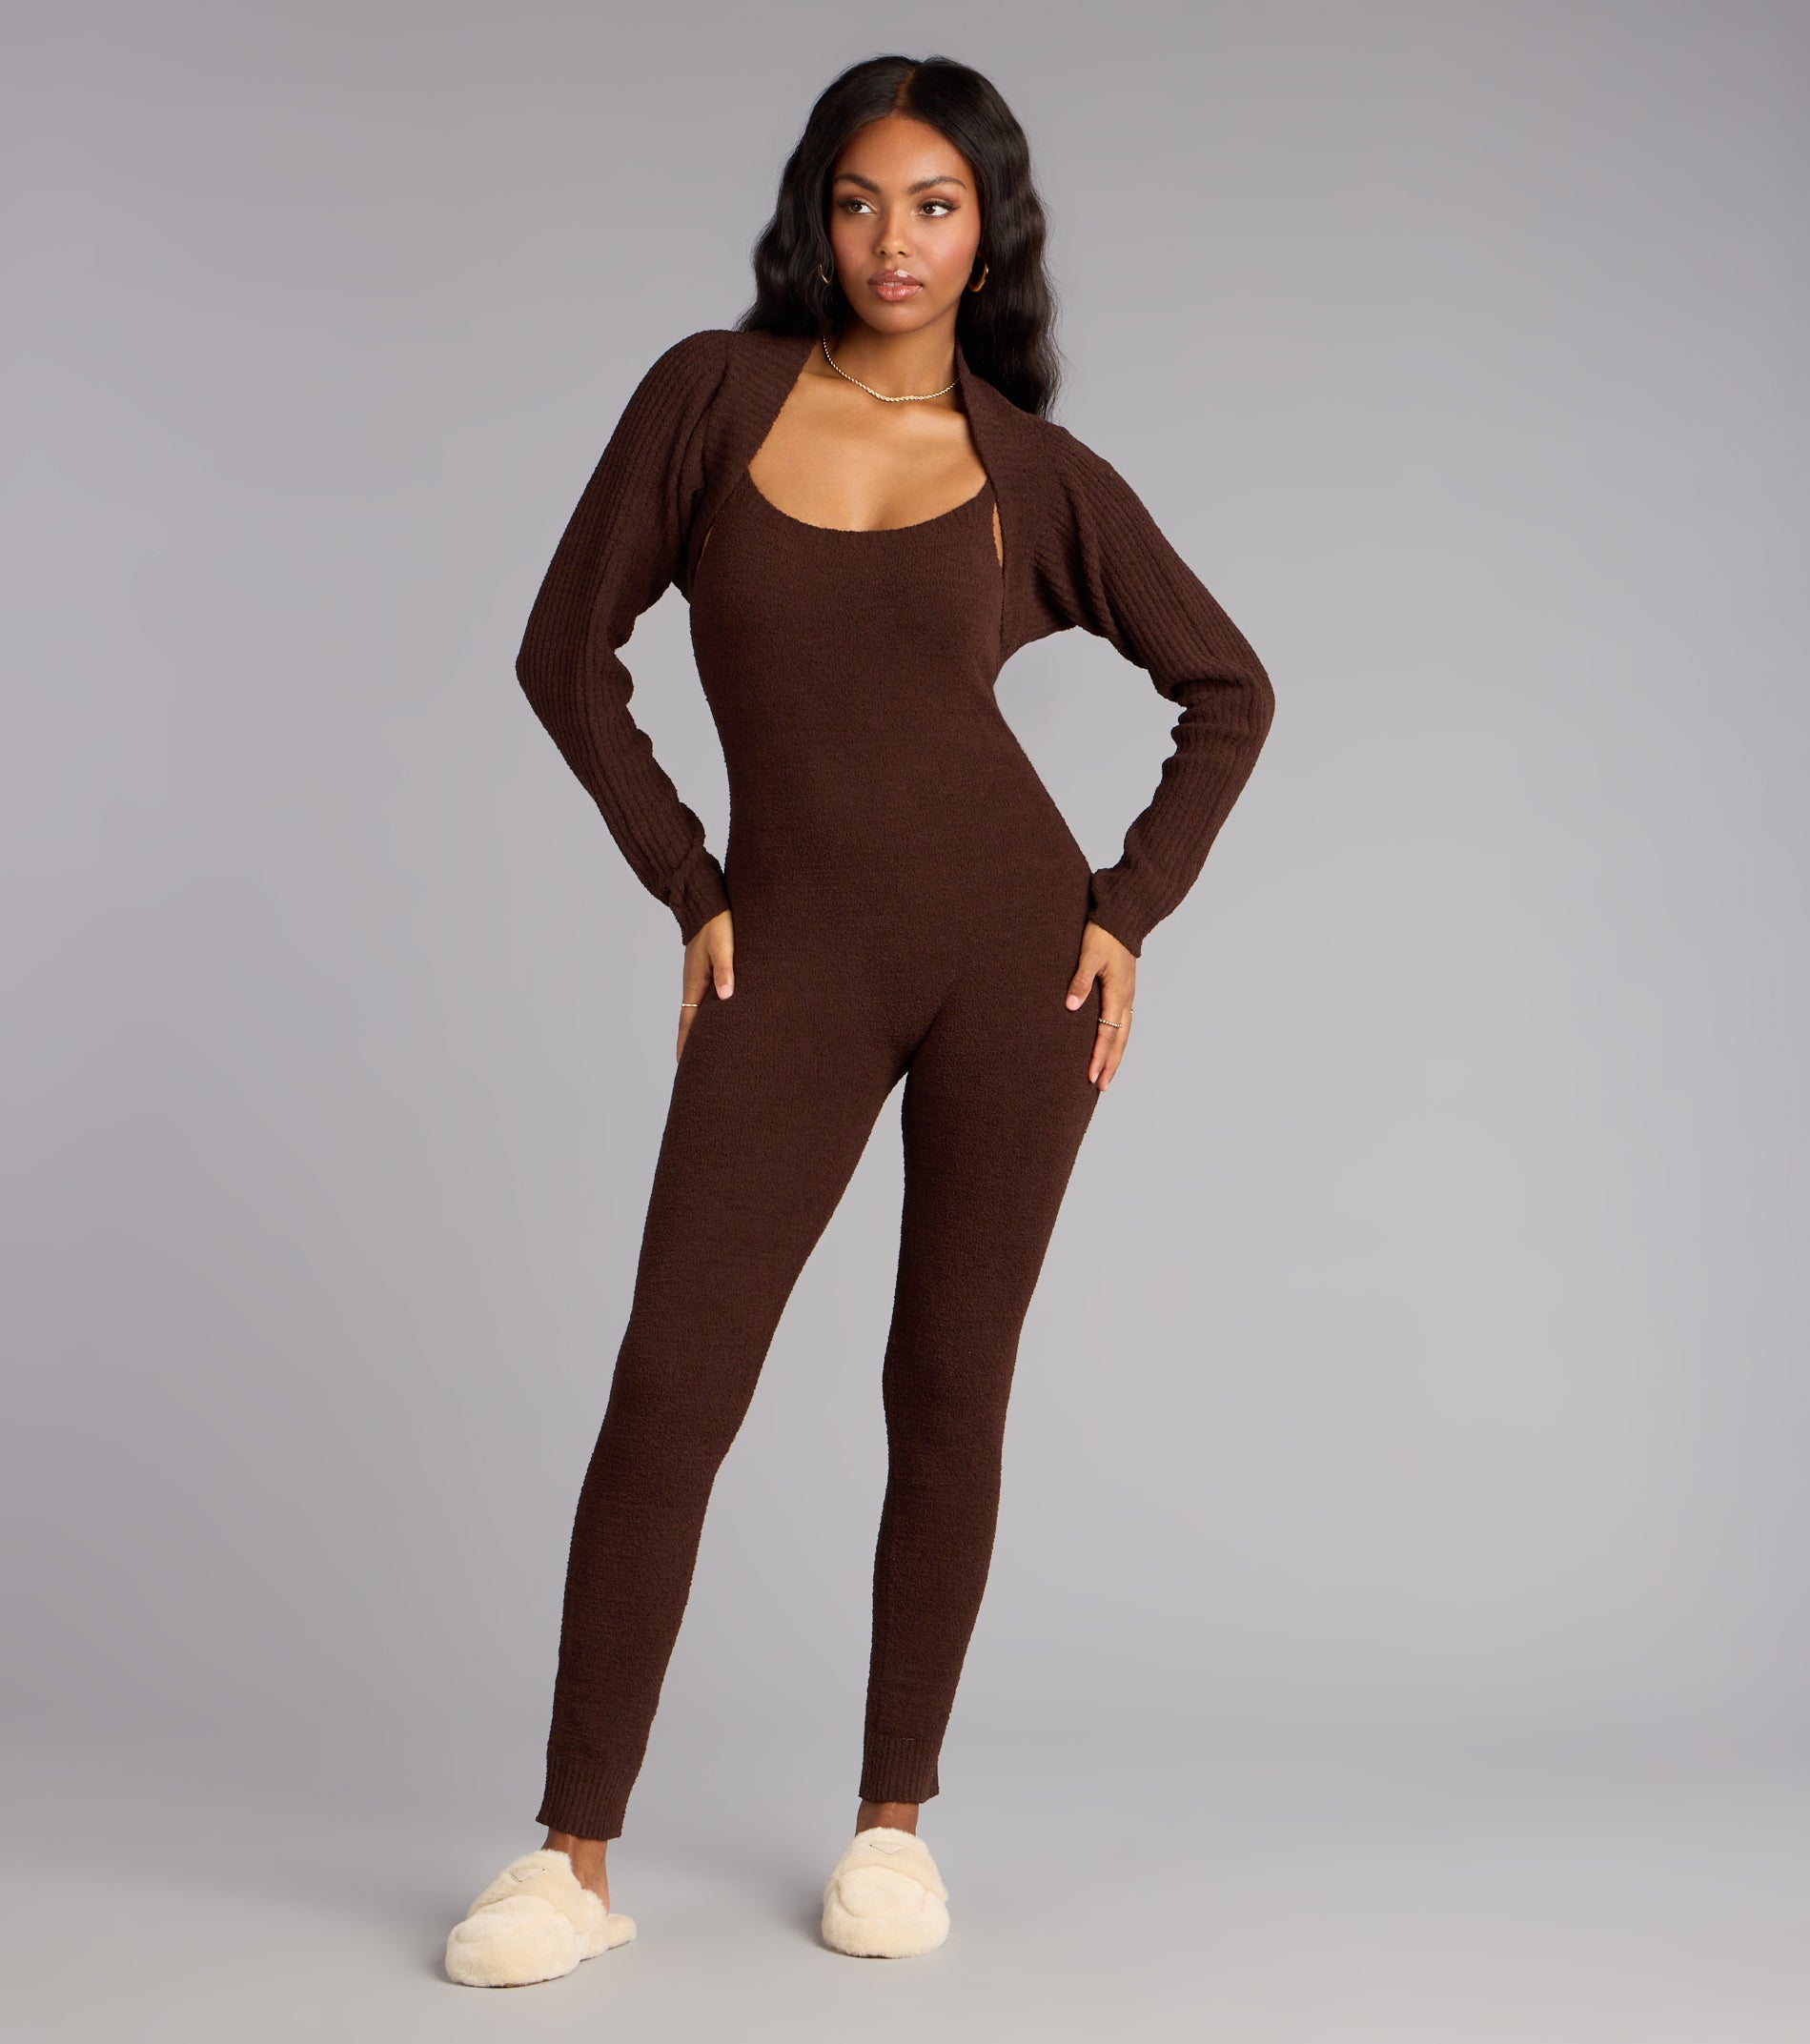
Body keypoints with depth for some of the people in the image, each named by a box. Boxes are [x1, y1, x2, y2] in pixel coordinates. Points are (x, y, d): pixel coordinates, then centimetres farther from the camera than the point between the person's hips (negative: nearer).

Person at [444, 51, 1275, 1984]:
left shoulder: (1035, 471, 2)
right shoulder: (712, 393, 1)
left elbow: (1227, 685, 12)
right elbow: (568, 651, 5)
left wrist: (1129, 908, 3)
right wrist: (688, 891, 1)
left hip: (1009, 948, 1)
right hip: (794, 964, 0)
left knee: (948, 1387, 5)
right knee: (670, 1386, -7)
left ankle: (895, 1824, 19)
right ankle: (574, 1857, 3)